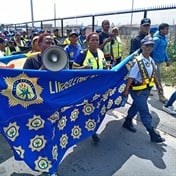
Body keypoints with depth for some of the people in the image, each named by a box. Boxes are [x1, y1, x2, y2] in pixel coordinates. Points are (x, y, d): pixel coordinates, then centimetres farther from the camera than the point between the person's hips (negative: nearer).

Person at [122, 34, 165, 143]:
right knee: (145, 113, 1)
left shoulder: (151, 60, 1)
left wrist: (158, 85, 19)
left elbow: (153, 74, 15)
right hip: (138, 91, -7)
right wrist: (126, 90, -16)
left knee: (136, 106, 23)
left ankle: (128, 122, 45)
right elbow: (131, 77, -19)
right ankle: (153, 134, 14)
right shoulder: (138, 61, -21)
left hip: (147, 90, 8)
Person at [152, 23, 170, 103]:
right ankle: (161, 96, 3)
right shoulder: (157, 39, -20)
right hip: (155, 61, -9)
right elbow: (151, 51, -19)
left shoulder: (164, 38, 9)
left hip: (159, 61, 9)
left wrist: (167, 60, 19)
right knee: (158, 79, -4)